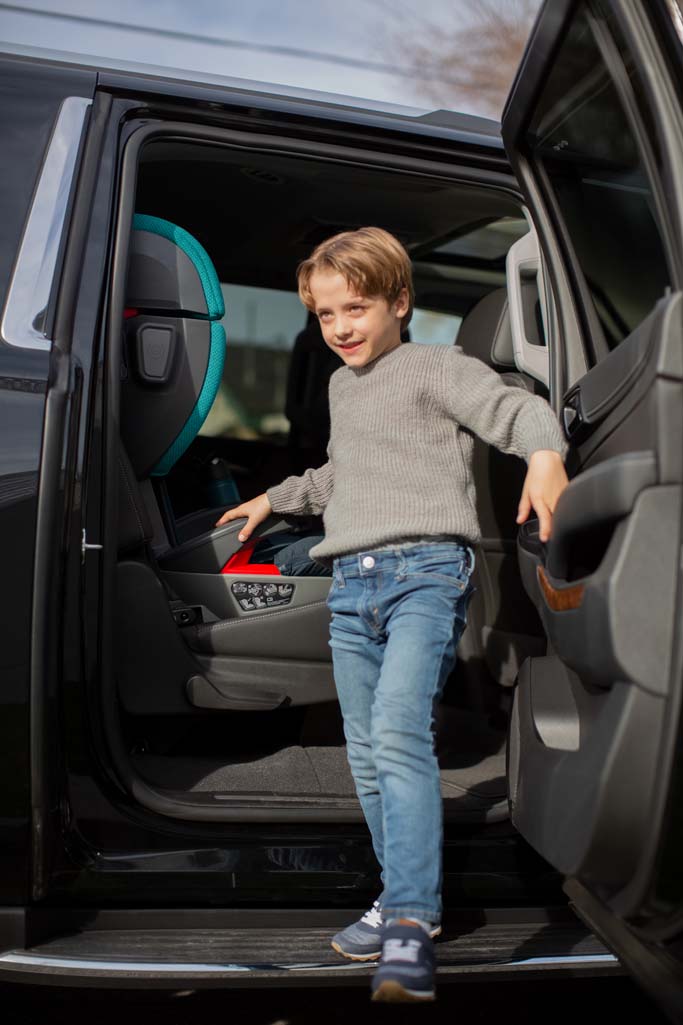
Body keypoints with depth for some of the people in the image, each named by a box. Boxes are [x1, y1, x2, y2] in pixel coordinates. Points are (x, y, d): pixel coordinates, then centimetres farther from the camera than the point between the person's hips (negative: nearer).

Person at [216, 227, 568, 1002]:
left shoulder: (435, 368, 3)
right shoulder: (340, 387, 25)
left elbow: (518, 409, -11)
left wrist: (544, 456, -31)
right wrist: (276, 498, 48)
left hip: (425, 569, -7)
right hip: (350, 584, 8)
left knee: (399, 734, -23)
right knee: (365, 755, 7)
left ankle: (410, 925, -23)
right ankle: (404, 899, 20)